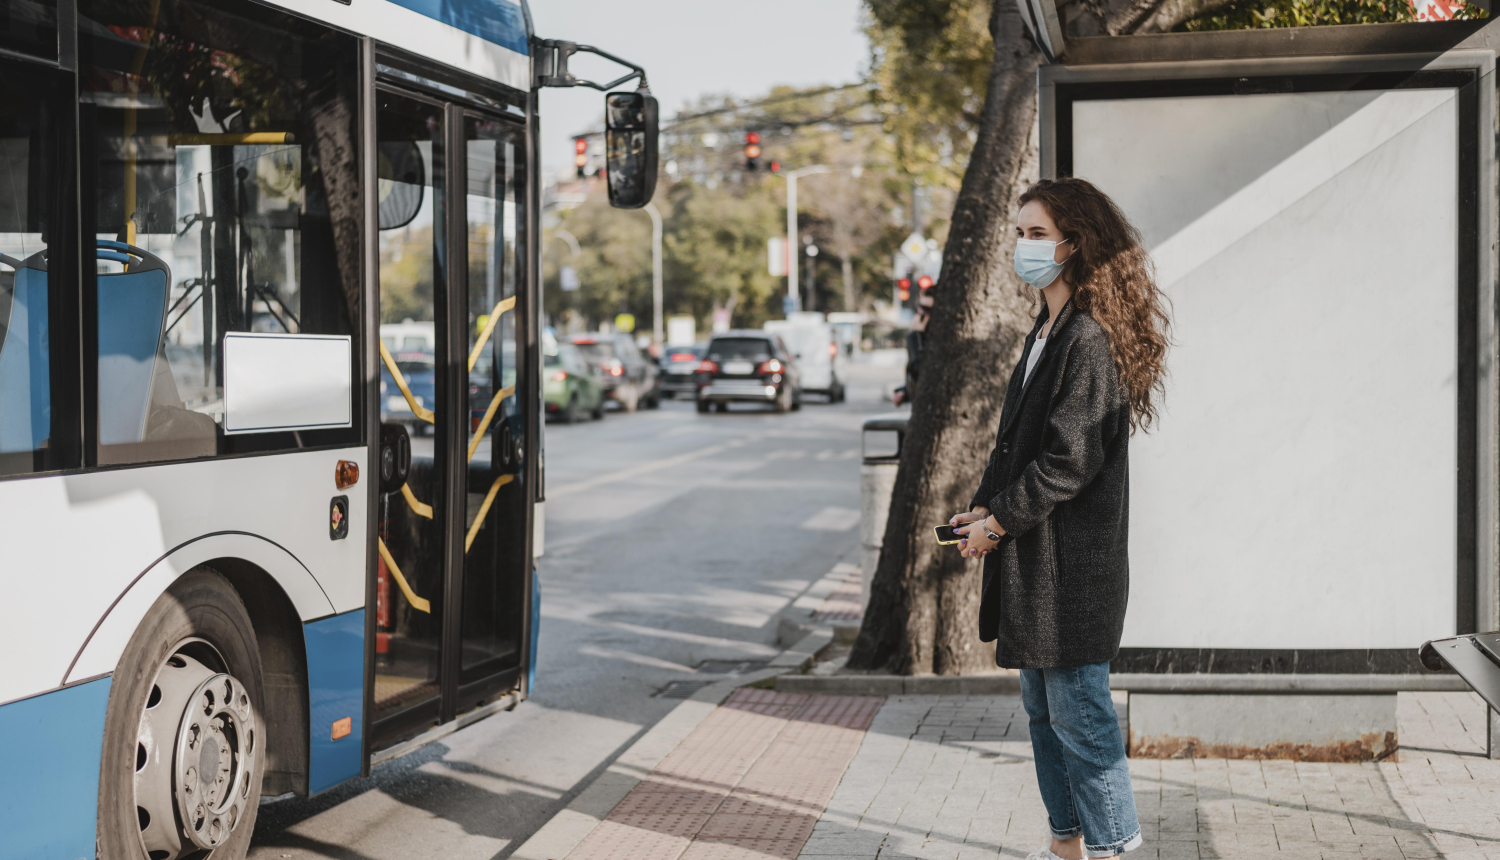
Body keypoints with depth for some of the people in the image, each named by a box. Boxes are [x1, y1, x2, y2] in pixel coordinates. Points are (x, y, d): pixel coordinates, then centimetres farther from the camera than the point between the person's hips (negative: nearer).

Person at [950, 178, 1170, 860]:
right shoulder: (1045, 334, 15)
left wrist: (999, 520, -12)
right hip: (1034, 554, 10)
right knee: (1043, 707, 16)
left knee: (1077, 709, -3)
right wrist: (986, 505, 5)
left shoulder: (1090, 338, -16)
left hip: (1073, 560, -10)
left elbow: (1070, 458, -19)